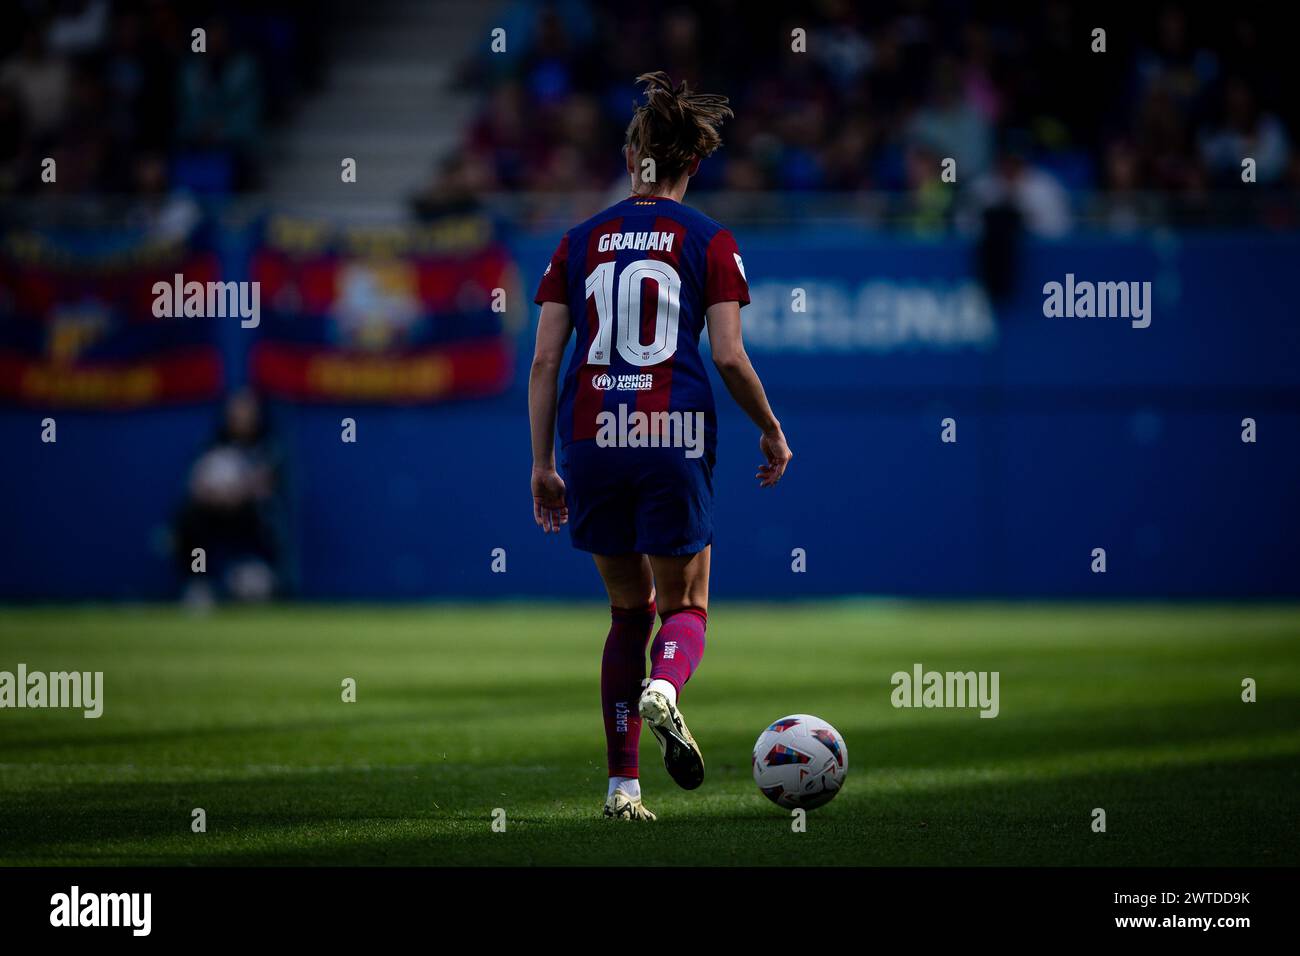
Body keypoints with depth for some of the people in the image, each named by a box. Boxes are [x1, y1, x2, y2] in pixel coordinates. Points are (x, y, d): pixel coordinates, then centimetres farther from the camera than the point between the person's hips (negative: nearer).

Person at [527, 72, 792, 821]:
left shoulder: (581, 241, 8)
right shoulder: (710, 242, 0)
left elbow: (545, 361, 5)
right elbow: (730, 357, -7)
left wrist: (544, 464, 10)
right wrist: (773, 431, 9)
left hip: (592, 436, 3)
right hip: (674, 436, -3)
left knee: (629, 609, 17)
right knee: (685, 604, 10)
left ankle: (623, 784, 11)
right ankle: (664, 688, -26)